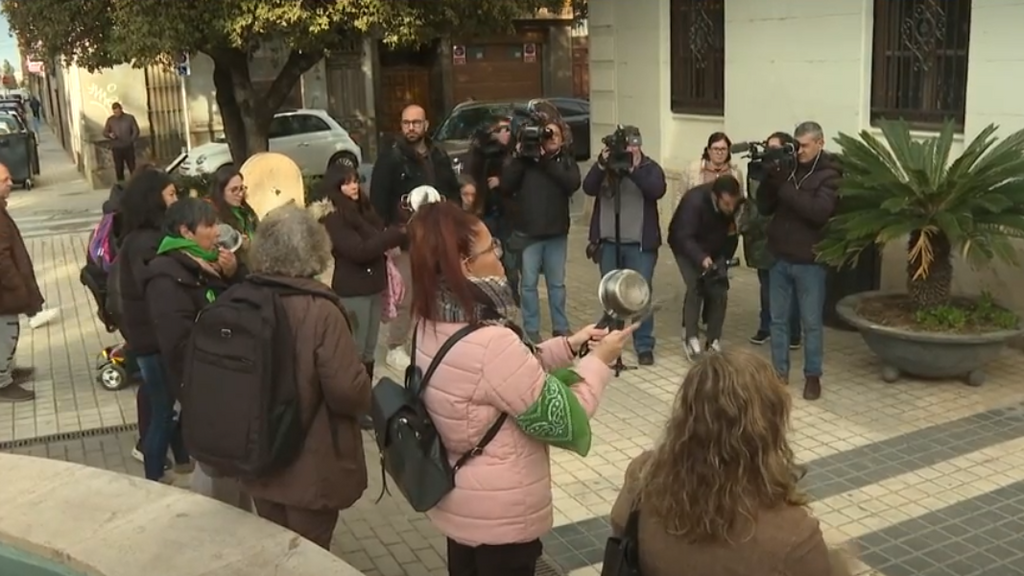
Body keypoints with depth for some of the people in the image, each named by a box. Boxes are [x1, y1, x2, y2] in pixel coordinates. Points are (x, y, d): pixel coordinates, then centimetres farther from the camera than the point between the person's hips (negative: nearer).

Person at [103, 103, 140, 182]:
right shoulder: (110, 120, 3)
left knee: (132, 168, 0)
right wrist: (109, 135, -14)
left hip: (128, 147, -1)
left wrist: (131, 141, -6)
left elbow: (136, 131, 2)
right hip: (116, 148, 1)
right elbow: (105, 132, 8)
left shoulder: (130, 118, -1)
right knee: (119, 169, 4)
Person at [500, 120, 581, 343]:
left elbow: (573, 183, -15)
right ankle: (531, 330, 11)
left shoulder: (566, 161, 5)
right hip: (527, 233, -2)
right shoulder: (524, 158, 1)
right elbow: (505, 185, -9)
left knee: (557, 283, 12)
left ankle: (561, 328, 22)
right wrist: (519, 158, -15)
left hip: (557, 233, 2)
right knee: (529, 283, 3)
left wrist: (548, 161, -18)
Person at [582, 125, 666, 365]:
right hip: (608, 242, 2)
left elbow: (658, 191, -19)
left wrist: (634, 170, -26)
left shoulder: (650, 167, -1)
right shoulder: (605, 165, 5)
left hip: (640, 244, -2)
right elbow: (588, 188, -10)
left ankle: (644, 346, 8)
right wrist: (601, 166, -23)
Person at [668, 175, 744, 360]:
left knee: (719, 291, -6)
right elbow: (684, 237, -37)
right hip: (687, 247, -4)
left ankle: (714, 341, 5)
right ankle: (690, 336, -5)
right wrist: (701, 258, -51)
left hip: (713, 248, 4)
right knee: (695, 288, -19)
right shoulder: (694, 201, -37)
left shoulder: (737, 202, -23)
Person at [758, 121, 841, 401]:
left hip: (809, 261, -4)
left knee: (811, 322, 5)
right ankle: (779, 372, 21)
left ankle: (813, 376, 16)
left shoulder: (829, 176, -7)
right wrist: (770, 180, -11)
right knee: (778, 319, 11)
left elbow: (819, 211, -23)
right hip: (779, 257, 5)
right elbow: (764, 208, 5)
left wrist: (785, 189, -22)